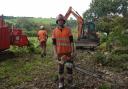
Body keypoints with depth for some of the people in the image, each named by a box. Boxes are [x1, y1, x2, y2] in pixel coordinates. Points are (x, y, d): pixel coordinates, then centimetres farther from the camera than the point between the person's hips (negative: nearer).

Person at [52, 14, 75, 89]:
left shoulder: (68, 29, -3)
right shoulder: (54, 31, 0)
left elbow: (71, 41, -3)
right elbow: (54, 43, 1)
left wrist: (73, 51, -8)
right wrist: (55, 53, -5)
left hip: (68, 52, -1)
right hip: (60, 52, 1)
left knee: (69, 66, 1)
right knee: (61, 68, 6)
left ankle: (70, 79, 26)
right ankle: (61, 83, 19)